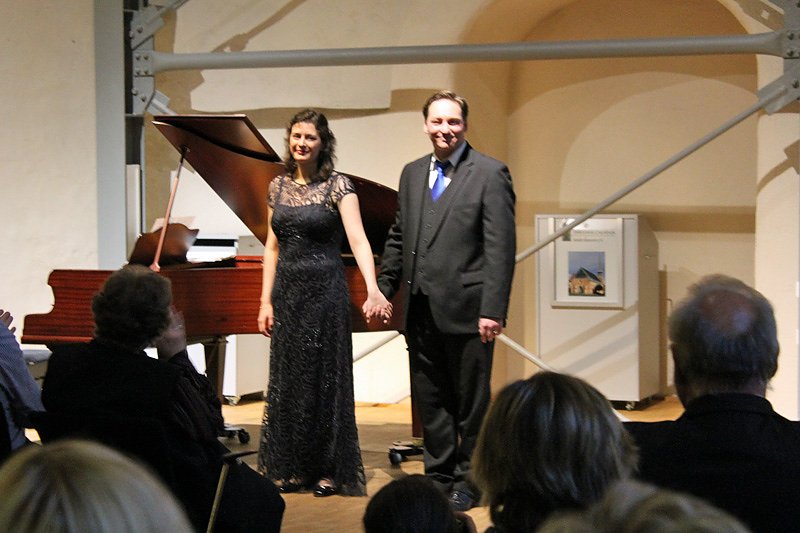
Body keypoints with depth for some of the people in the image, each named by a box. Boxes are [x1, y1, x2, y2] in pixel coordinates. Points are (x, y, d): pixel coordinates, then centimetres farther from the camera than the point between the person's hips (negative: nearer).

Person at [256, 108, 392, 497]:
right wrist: (266, 301, 4)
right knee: (288, 378, 9)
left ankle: (330, 469, 10)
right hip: (288, 290, 5)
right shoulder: (279, 187, 7)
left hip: (325, 289, -5)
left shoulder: (337, 186, -7)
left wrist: (373, 290, -31)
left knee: (326, 377, 1)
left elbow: (358, 239, -18)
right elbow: (272, 247, 10)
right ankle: (294, 468, 18)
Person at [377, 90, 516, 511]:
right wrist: (383, 290, 12)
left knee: (470, 401, 4)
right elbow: (398, 238, 19)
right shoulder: (412, 174, 12)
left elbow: (501, 248, -12)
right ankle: (439, 475, 24)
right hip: (421, 309, 6)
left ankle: (469, 481, 15)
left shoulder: (489, 174, -7)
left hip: (465, 309, -6)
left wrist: (492, 310, -18)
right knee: (429, 401, 12)